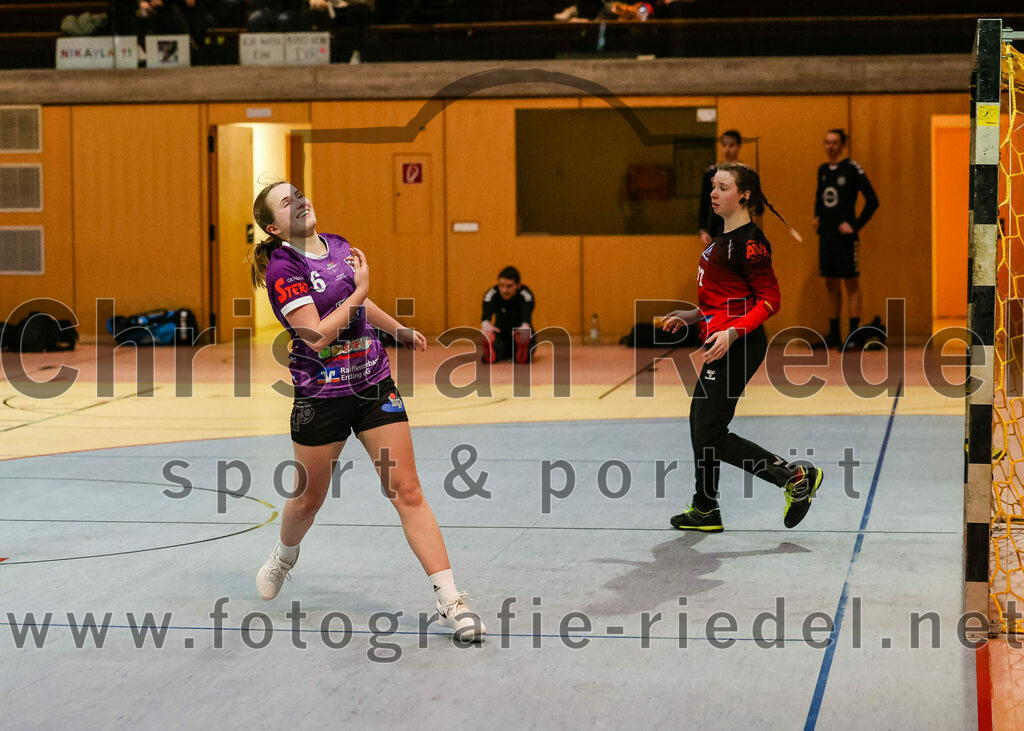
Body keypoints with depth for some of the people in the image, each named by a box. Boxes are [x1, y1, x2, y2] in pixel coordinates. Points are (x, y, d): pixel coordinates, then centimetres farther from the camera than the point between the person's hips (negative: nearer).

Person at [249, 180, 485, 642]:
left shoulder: (339, 247, 6)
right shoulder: (283, 268, -15)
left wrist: (400, 331, 29)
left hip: (374, 386, 4)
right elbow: (317, 336, -23)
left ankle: (450, 601, -5)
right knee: (309, 499, 15)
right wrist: (358, 292, -17)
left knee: (407, 491, -4)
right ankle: (284, 557, 49)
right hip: (321, 396, -4)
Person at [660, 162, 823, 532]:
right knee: (700, 425, 15)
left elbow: (770, 299, -19)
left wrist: (732, 332, -28)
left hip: (737, 346, -10)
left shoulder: (749, 241, -15)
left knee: (710, 435, -9)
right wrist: (691, 316, 21)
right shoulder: (725, 238, 15)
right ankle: (706, 511, 25)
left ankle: (796, 477, -2)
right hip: (723, 347, 10)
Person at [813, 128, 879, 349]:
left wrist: (856, 226, -13)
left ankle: (854, 334, -1)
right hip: (825, 235, 7)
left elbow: (872, 201, -11)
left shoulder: (852, 169, -9)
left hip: (845, 236, -6)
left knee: (851, 283, -2)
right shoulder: (823, 170, 11)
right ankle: (834, 334, 15)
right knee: (831, 285, 9)